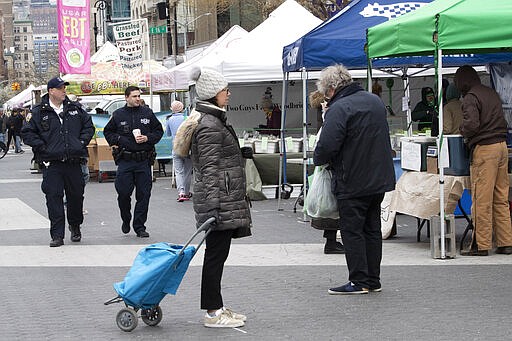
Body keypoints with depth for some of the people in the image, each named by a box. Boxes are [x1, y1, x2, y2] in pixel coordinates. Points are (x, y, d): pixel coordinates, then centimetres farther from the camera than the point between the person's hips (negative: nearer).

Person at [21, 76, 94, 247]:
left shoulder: (75, 109, 11)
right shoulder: (39, 112, 0)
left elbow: (89, 126, 19)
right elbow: (27, 132, 0)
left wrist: (82, 142, 5)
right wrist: (42, 147, -7)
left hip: (73, 162, 3)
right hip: (51, 164, -3)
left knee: (76, 195, 8)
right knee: (54, 198, -6)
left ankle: (75, 226, 32)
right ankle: (57, 235, -3)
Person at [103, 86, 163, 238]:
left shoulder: (147, 113, 7)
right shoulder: (118, 115, 5)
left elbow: (159, 130, 13)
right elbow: (107, 132, 14)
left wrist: (148, 138, -5)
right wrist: (117, 140, -4)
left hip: (144, 161, 1)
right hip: (125, 161, -1)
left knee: (143, 194, 0)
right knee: (123, 193, -4)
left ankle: (140, 226, 9)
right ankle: (126, 220, 21)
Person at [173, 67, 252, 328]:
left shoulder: (213, 120, 16)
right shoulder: (210, 126, -17)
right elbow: (210, 169, -21)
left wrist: (239, 154, 19)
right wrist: (213, 208, -24)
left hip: (225, 199, 10)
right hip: (219, 200, -10)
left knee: (216, 254, 13)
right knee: (216, 254, -5)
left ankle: (216, 308, 20)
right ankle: (213, 313, 0)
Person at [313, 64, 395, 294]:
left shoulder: (339, 108, -17)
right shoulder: (375, 101, 11)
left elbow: (326, 146, -24)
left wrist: (318, 159, -2)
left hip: (352, 182, -8)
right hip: (379, 178, 8)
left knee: (352, 231, 0)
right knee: (372, 229, 14)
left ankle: (359, 281, 1)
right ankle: (373, 279, 18)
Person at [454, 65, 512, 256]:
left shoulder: (470, 98, -9)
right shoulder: (492, 93, 16)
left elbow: (472, 124, -21)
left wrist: (463, 130, -2)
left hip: (484, 149, -8)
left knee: (482, 199, -3)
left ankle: (481, 245, -1)